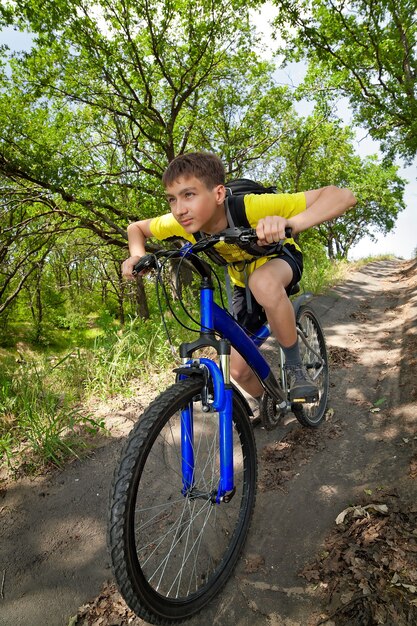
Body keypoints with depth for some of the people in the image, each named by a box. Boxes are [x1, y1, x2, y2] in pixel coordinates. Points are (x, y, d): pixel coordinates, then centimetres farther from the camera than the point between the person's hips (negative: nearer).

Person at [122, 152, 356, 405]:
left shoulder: (252, 207, -39)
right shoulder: (179, 223, -26)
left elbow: (343, 196, -43)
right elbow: (136, 227, -4)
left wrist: (290, 224, -60)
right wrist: (138, 255, -26)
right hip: (243, 279, 4)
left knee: (263, 283, -43)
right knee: (239, 369, -2)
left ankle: (295, 365, -18)